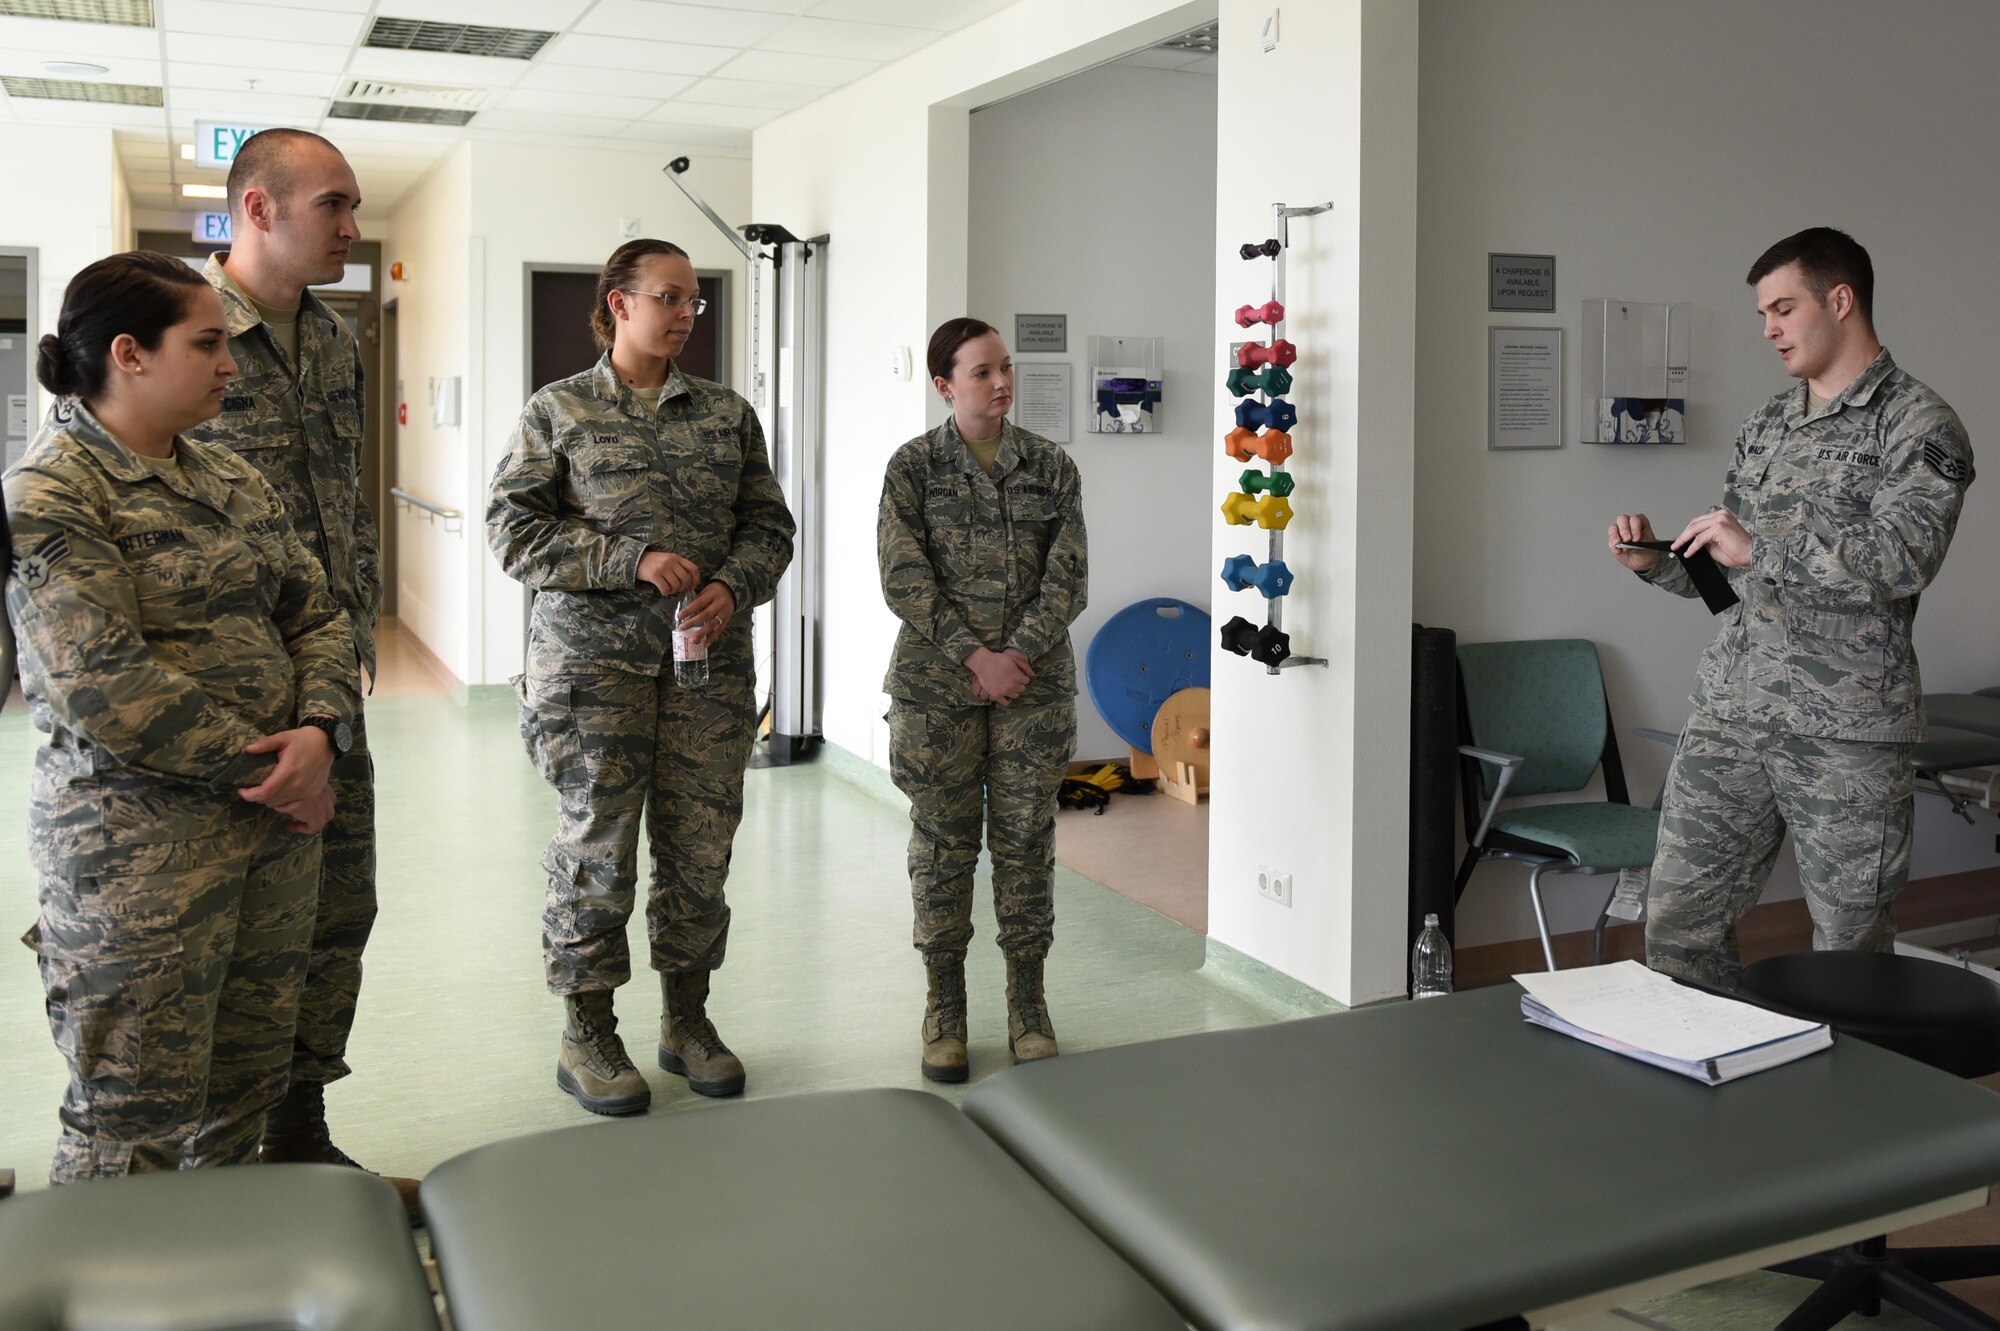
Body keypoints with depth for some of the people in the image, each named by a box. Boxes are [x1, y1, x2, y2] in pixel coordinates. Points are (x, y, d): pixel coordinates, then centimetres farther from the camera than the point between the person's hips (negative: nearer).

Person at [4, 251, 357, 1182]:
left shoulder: (231, 480, 13)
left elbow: (316, 617, 11)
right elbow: (103, 687, -20)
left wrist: (319, 731, -8)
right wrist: (265, 768, -15)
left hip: (274, 826, 7)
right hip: (138, 841, -7)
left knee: (245, 1090, 16)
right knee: (135, 1116, 3)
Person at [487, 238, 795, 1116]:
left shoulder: (728, 414, 12)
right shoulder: (556, 412, 3)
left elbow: (768, 525, 13)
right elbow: (514, 529, -3)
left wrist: (733, 587, -8)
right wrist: (633, 561, -13)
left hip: (708, 657, 3)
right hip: (592, 655, -3)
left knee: (701, 843, 5)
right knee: (598, 841, -1)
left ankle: (687, 1019, 22)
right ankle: (586, 1034, 15)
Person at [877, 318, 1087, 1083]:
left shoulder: (1051, 467, 6)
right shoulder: (913, 466, 1)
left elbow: (1067, 575, 0)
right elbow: (904, 578, -7)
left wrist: (1016, 653, -13)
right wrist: (974, 655, -15)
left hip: (1035, 682, 1)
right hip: (936, 685, -1)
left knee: (1026, 840, 5)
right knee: (943, 840, 5)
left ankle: (1028, 1004, 19)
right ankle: (945, 1007, 18)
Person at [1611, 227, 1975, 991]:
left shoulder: (1918, 426, -4)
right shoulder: (1765, 427, 17)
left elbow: (1903, 559, -19)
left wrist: (1759, 549, -20)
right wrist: (1657, 562, 4)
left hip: (1846, 729, -6)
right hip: (1730, 713, 6)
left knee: (1850, 942, 4)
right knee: (1679, 920, 4)